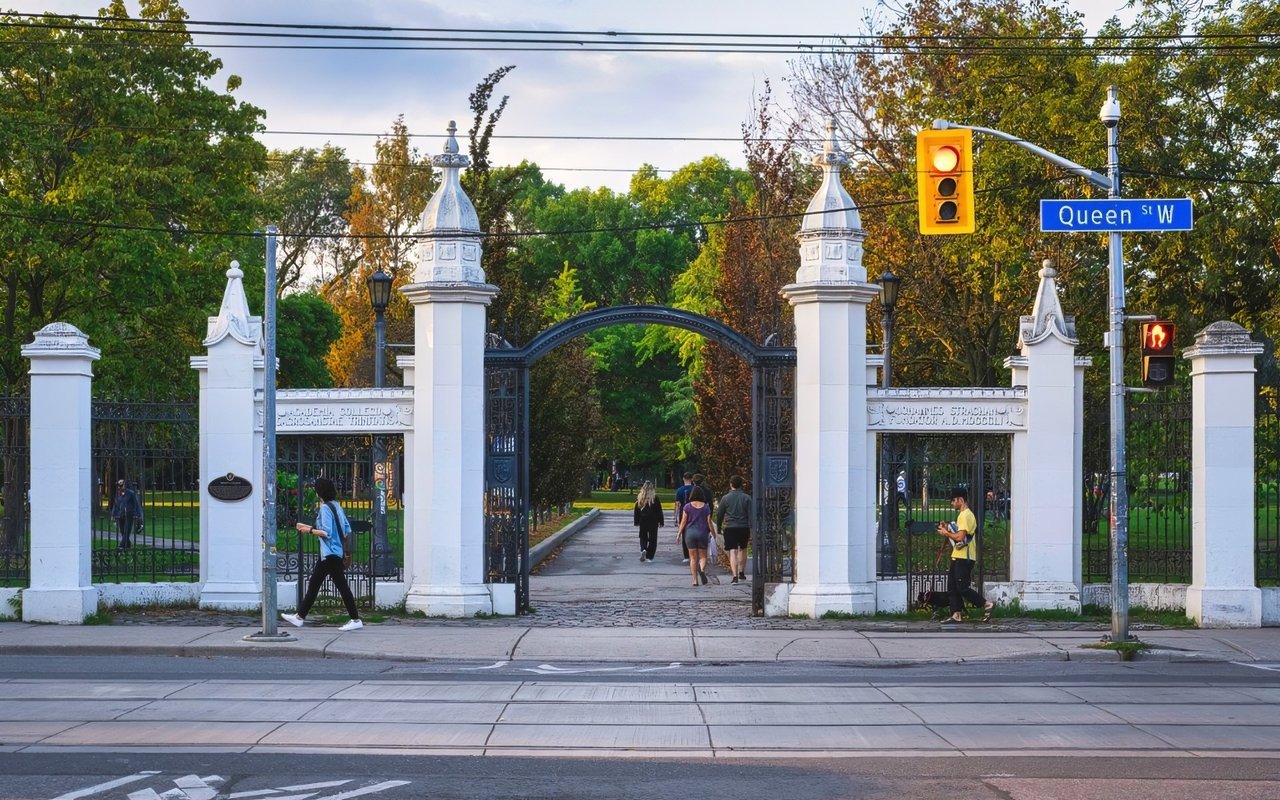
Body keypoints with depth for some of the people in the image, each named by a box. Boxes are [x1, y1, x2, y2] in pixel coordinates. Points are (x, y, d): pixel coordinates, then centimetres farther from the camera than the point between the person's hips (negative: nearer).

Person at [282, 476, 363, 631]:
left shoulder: (325, 508, -14)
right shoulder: (336, 506, 13)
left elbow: (327, 532, -20)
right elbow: (347, 530, 15)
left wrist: (310, 530, -9)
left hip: (330, 553, -10)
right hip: (328, 553, 10)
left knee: (341, 585, -7)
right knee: (313, 584, 12)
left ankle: (356, 620, -6)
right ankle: (300, 617, 16)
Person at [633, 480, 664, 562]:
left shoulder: (639, 497, -2)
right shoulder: (655, 497, -8)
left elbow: (636, 510, 3)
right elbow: (659, 510, -5)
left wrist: (637, 521, 11)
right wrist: (661, 521, 3)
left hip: (643, 521, 1)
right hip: (653, 521, -1)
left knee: (643, 537, 14)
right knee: (652, 538, 8)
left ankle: (643, 549, -14)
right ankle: (649, 556, 5)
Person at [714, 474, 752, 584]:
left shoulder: (725, 498, -1)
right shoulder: (747, 498, 0)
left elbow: (719, 514, 6)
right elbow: (750, 515, -4)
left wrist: (719, 527, 21)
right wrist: (751, 530, -3)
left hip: (730, 528, -2)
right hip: (744, 528, 2)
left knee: (733, 552, -6)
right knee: (742, 550, 22)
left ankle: (735, 576, -19)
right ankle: (741, 573, 33)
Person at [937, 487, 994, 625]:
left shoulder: (966, 515, -15)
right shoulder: (962, 515, 19)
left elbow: (960, 537, -22)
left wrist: (946, 533, -8)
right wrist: (948, 529, 11)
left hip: (964, 558, -10)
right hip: (957, 557, 10)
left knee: (962, 587, -10)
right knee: (952, 587, 7)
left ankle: (986, 604, -3)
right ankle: (956, 615, 7)